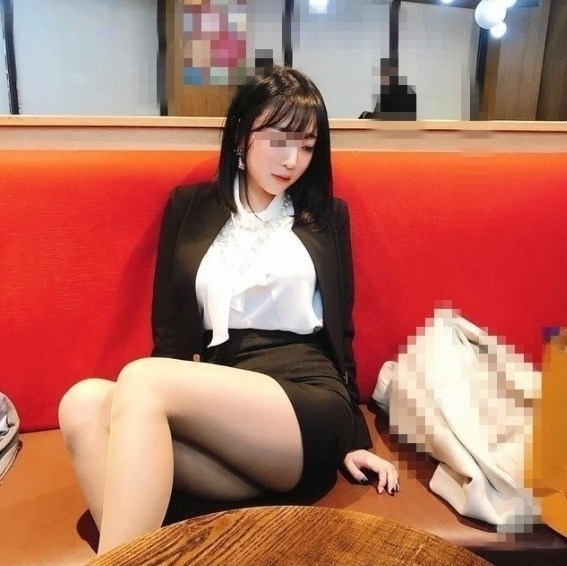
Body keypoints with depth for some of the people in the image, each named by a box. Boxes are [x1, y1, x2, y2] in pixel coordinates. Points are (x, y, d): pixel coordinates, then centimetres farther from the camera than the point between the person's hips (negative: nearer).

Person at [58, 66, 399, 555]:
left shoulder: (328, 216, 14)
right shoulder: (189, 207, 15)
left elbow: (340, 332, 14)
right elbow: (168, 325, 12)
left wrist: (353, 437, 8)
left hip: (311, 410, -2)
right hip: (220, 398, 3)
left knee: (141, 380, -28)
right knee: (85, 402, -26)